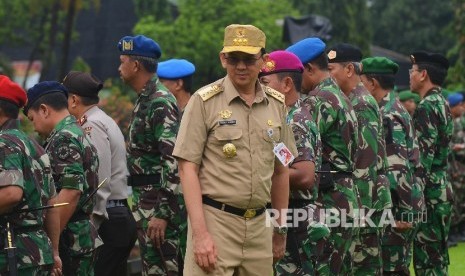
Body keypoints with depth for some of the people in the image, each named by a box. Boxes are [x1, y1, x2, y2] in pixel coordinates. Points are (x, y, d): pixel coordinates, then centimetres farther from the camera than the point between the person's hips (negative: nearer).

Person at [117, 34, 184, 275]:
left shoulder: (160, 103, -16)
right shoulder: (145, 100, 16)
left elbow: (172, 160, -23)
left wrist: (163, 213, -26)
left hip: (158, 203, -10)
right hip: (145, 201, 11)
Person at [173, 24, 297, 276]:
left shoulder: (276, 104, 11)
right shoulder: (205, 101, -4)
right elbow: (187, 168, -7)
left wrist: (280, 228, 18)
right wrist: (200, 233, -14)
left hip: (259, 224, 5)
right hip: (215, 219, -5)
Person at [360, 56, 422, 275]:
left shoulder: (388, 116, -16)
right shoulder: (396, 109, 16)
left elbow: (397, 169, -21)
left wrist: (403, 213, -21)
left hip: (396, 207, -10)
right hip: (404, 202, 10)